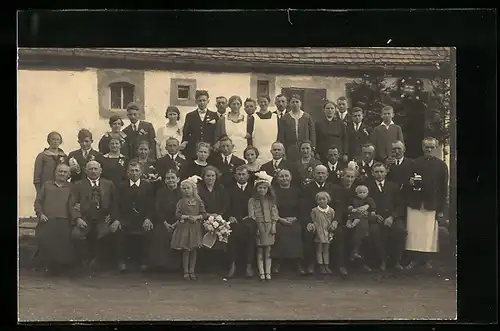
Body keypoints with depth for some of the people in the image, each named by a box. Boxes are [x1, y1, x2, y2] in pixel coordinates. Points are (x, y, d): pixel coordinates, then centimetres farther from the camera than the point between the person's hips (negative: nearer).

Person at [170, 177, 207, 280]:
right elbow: (177, 215, -6)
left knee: (193, 250, 7)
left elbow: (204, 214, 2)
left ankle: (192, 271, 16)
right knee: (185, 250, 2)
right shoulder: (181, 202, 0)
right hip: (184, 228, -1)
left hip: (195, 228, 1)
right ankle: (186, 272, 10)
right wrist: (187, 217, -18)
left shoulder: (198, 201, 3)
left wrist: (197, 217, -15)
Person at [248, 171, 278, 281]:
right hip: (258, 226, -2)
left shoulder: (271, 200, 8)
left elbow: (274, 214, 7)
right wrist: (255, 227, -10)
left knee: (268, 250, 4)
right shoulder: (252, 201, 0)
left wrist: (273, 226, -2)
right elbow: (251, 215, -3)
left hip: (269, 226, 2)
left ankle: (268, 272, 6)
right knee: (260, 251, 1)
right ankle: (261, 273, 3)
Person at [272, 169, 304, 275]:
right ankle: (276, 264, -27)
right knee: (279, 232, -32)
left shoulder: (296, 191, 15)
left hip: (294, 221, 1)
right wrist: (281, 219, -9)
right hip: (278, 221, -1)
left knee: (296, 231, -30)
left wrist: (294, 218, -7)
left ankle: (298, 264, -28)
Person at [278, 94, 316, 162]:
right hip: (290, 151, 0)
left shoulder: (307, 117, 8)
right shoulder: (285, 118, 7)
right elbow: (281, 136, 7)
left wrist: (312, 147, -1)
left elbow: (312, 133, 8)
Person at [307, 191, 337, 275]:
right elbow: (312, 221, 1)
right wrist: (311, 227, -17)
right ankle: (321, 266, 9)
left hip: (327, 234, 2)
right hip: (318, 234, -2)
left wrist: (334, 225, -9)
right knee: (319, 250, 3)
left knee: (326, 250, 9)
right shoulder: (314, 211, -4)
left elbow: (334, 220, 11)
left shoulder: (331, 211, 2)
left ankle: (326, 266, 15)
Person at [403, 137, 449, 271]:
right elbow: (407, 182, 15)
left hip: (432, 205, -1)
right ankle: (414, 259, 5)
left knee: (429, 232, -1)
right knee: (413, 231, -1)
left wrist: (441, 208, 1)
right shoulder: (414, 163, 10)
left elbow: (444, 188, 5)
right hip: (415, 203, 1)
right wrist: (409, 183, -10)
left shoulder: (441, 165, 7)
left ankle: (426, 259, 8)